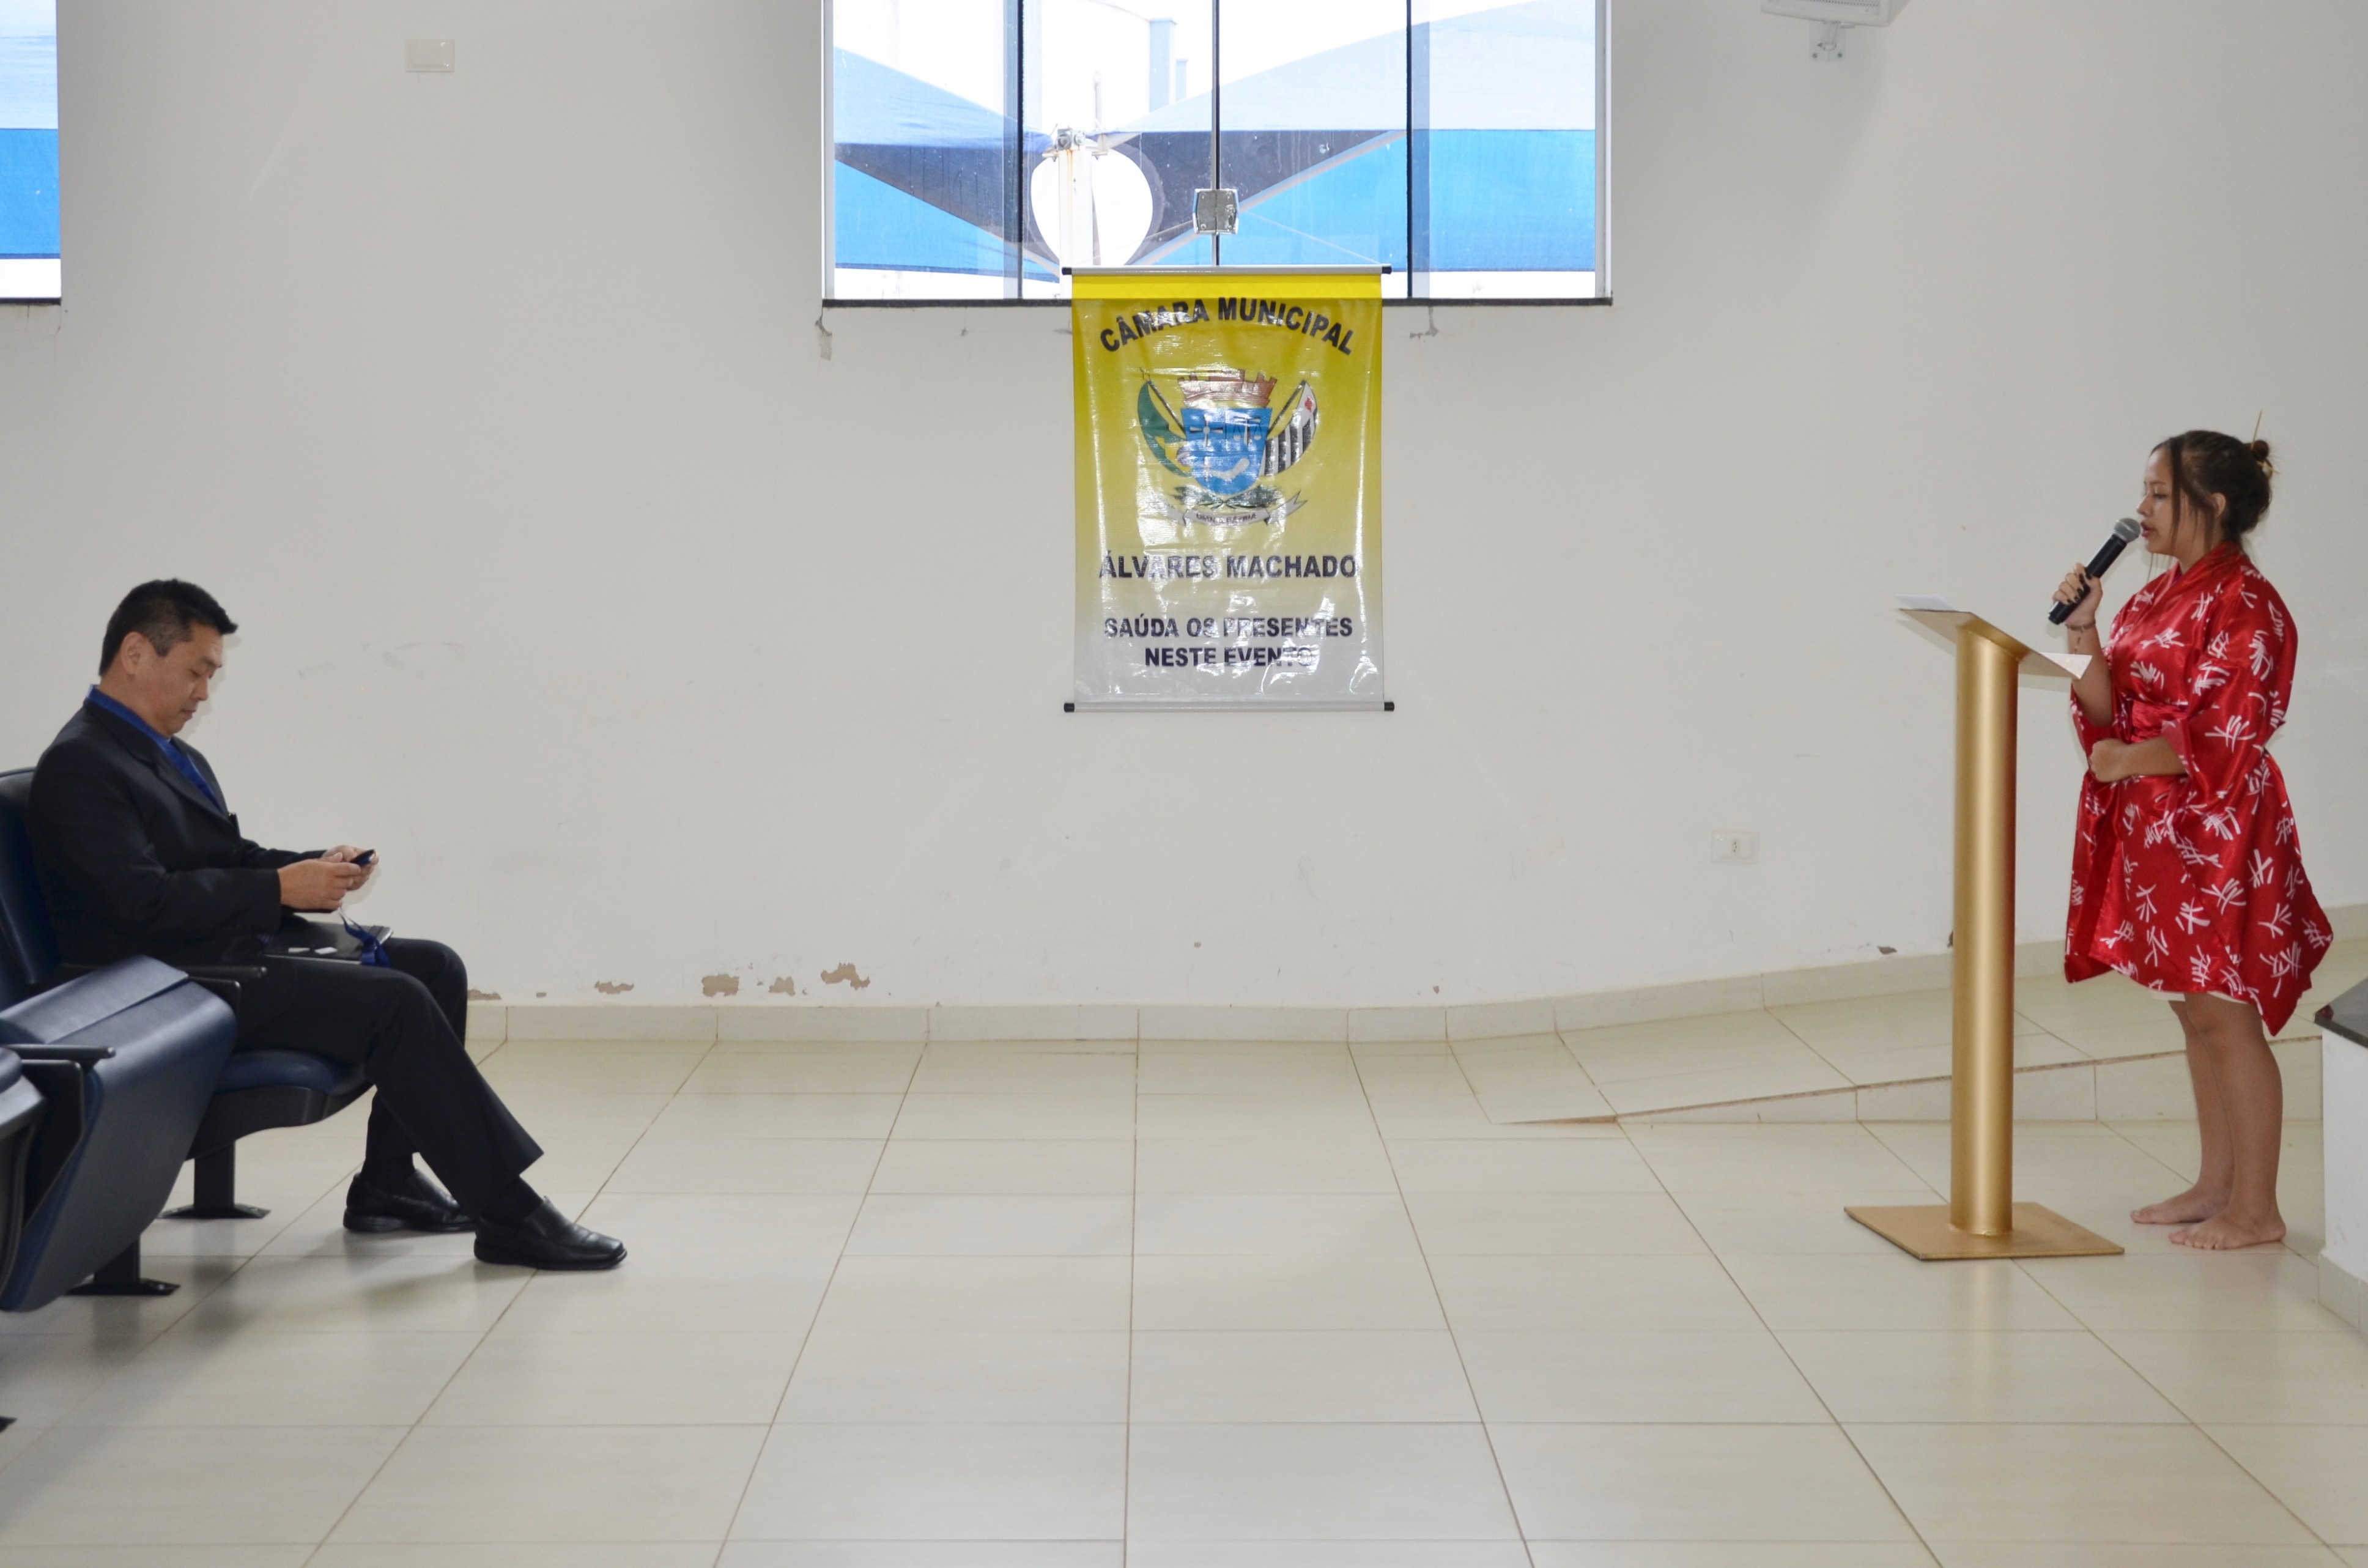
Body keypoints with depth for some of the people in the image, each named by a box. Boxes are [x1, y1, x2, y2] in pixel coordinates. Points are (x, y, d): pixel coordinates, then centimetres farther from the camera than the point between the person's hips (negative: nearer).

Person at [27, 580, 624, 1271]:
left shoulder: (173, 757, 17)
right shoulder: (79, 765, -13)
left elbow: (232, 859, 21)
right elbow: (144, 900, -23)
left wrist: (316, 868, 1)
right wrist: (283, 890, -19)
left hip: (236, 956, 10)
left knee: (435, 968, 4)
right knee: (394, 1001, -23)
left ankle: (387, 1182, 8)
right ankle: (510, 1215, -20)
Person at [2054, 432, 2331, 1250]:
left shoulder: (2246, 607, -14)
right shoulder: (2156, 598, 12)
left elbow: (2226, 739, -19)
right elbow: (2110, 712, 7)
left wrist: (2128, 760, -15)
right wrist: (2085, 635, -6)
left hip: (2215, 831, -9)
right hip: (2155, 831, 9)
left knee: (2226, 1014, -4)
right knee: (2196, 1012, 14)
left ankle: (2256, 1210, 3)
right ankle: (2217, 1184, 23)